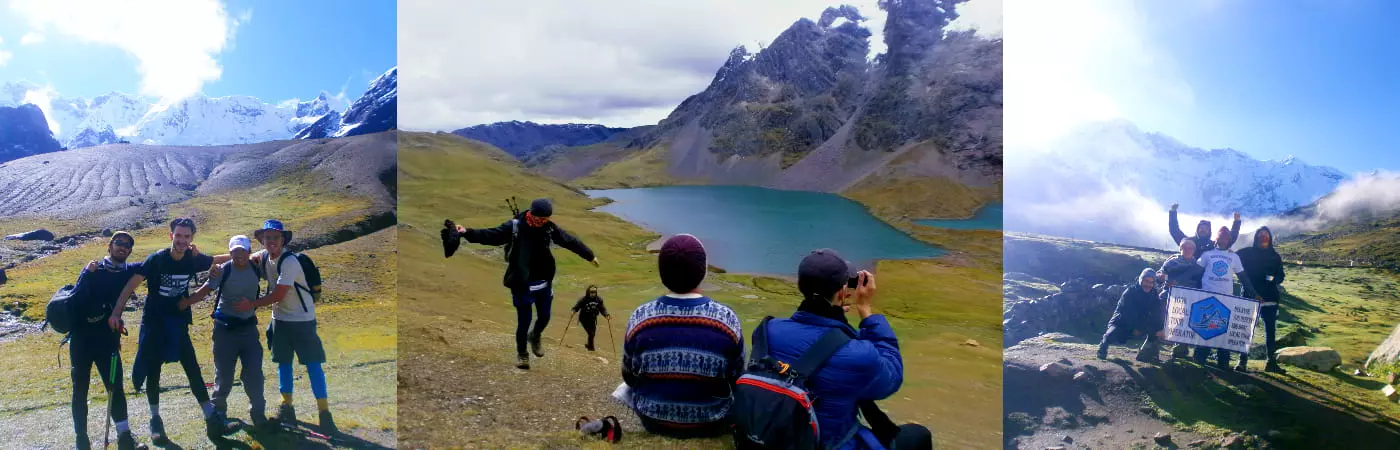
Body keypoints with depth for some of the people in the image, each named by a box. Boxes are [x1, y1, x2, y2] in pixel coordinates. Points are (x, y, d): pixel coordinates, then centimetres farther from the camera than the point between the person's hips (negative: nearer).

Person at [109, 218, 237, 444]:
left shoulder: (194, 259, -6)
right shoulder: (157, 259, -16)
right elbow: (131, 285, -18)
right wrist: (116, 313, -25)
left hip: (178, 324, 2)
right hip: (154, 323, -2)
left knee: (193, 370, -1)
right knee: (153, 373, 7)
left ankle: (213, 420, -2)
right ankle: (155, 421, 21)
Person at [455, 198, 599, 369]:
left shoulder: (549, 228, -2)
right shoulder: (514, 226, -14)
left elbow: (570, 241, 8)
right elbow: (491, 235, -19)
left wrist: (590, 256, 18)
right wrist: (467, 233, -32)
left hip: (544, 283, 4)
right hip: (521, 284, -4)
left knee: (544, 316, 11)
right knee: (524, 320, 1)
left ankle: (535, 336, 45)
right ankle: (521, 353, 23)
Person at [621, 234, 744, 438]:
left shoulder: (640, 318, -17)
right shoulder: (728, 319, -20)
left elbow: (630, 378, -3)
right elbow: (736, 380, -6)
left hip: (654, 421, 1)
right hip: (712, 425, -1)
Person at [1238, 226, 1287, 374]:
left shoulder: (1274, 256, 10)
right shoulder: (1247, 253, 3)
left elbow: (1281, 276, 10)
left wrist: (1274, 278, -11)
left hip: (1270, 298, 3)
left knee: (1270, 329, 5)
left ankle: (1271, 362, 10)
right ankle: (1242, 360, 0)